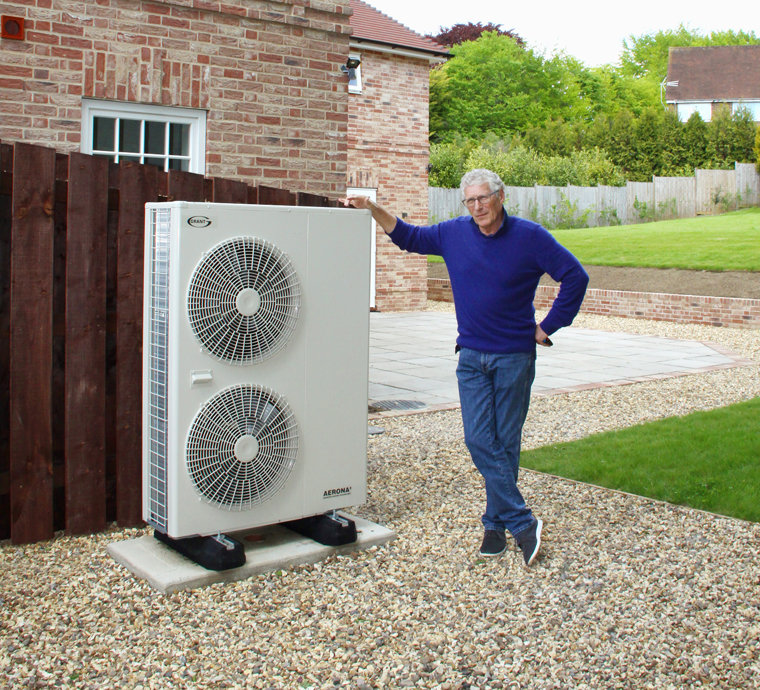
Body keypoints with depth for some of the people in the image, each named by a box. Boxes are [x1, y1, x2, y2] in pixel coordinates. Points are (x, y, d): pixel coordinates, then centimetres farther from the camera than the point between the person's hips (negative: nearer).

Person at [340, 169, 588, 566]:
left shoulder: (528, 236, -7)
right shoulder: (454, 233, 3)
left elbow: (575, 277, -4)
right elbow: (409, 237, 19)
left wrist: (548, 327, -5)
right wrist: (373, 210, 8)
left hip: (515, 357, -3)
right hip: (472, 357, 3)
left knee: (506, 443, 5)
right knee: (479, 440, -7)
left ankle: (496, 522, 19)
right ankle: (522, 523, 1)